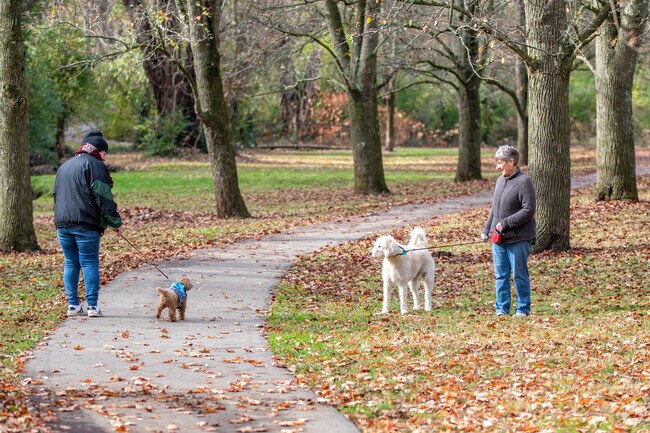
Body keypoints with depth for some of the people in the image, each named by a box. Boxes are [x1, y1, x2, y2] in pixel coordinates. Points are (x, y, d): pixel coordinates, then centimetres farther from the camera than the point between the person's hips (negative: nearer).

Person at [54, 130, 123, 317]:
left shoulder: (64, 166, 22)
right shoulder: (93, 165, -4)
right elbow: (103, 198, -10)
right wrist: (116, 222, -6)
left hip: (62, 224, 7)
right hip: (85, 224, -7)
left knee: (70, 263, 10)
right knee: (90, 263, -3)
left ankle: (73, 305, 9)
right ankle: (93, 306, -6)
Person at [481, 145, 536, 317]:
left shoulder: (524, 182, -12)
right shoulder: (501, 180, 13)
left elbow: (528, 210, -18)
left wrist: (505, 223, -19)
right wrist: (487, 229, 15)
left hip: (518, 239, -7)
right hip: (498, 238, 7)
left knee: (519, 275, 1)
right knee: (500, 275, 9)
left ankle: (523, 309, 11)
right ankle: (501, 308, 17)